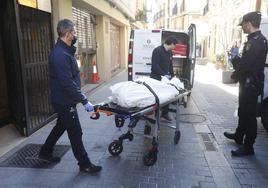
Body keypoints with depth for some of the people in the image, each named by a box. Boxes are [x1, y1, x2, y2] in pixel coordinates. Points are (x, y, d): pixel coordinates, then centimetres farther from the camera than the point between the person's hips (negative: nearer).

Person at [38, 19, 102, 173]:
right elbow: (68, 83, -28)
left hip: (65, 100, 10)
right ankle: (84, 164, 19)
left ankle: (45, 152, 43)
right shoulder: (60, 55, -25)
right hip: (65, 102, -10)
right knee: (76, 133, 2)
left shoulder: (66, 51, 8)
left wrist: (80, 94, 17)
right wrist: (84, 101, -25)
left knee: (61, 126, 24)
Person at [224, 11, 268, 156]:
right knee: (243, 111, 21)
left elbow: (246, 63, -23)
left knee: (248, 114, -3)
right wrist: (237, 73, 6)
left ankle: (248, 147, 7)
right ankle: (239, 136, 37)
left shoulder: (256, 41, -20)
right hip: (249, 82, 11)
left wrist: (235, 75, -7)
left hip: (251, 83, -11)